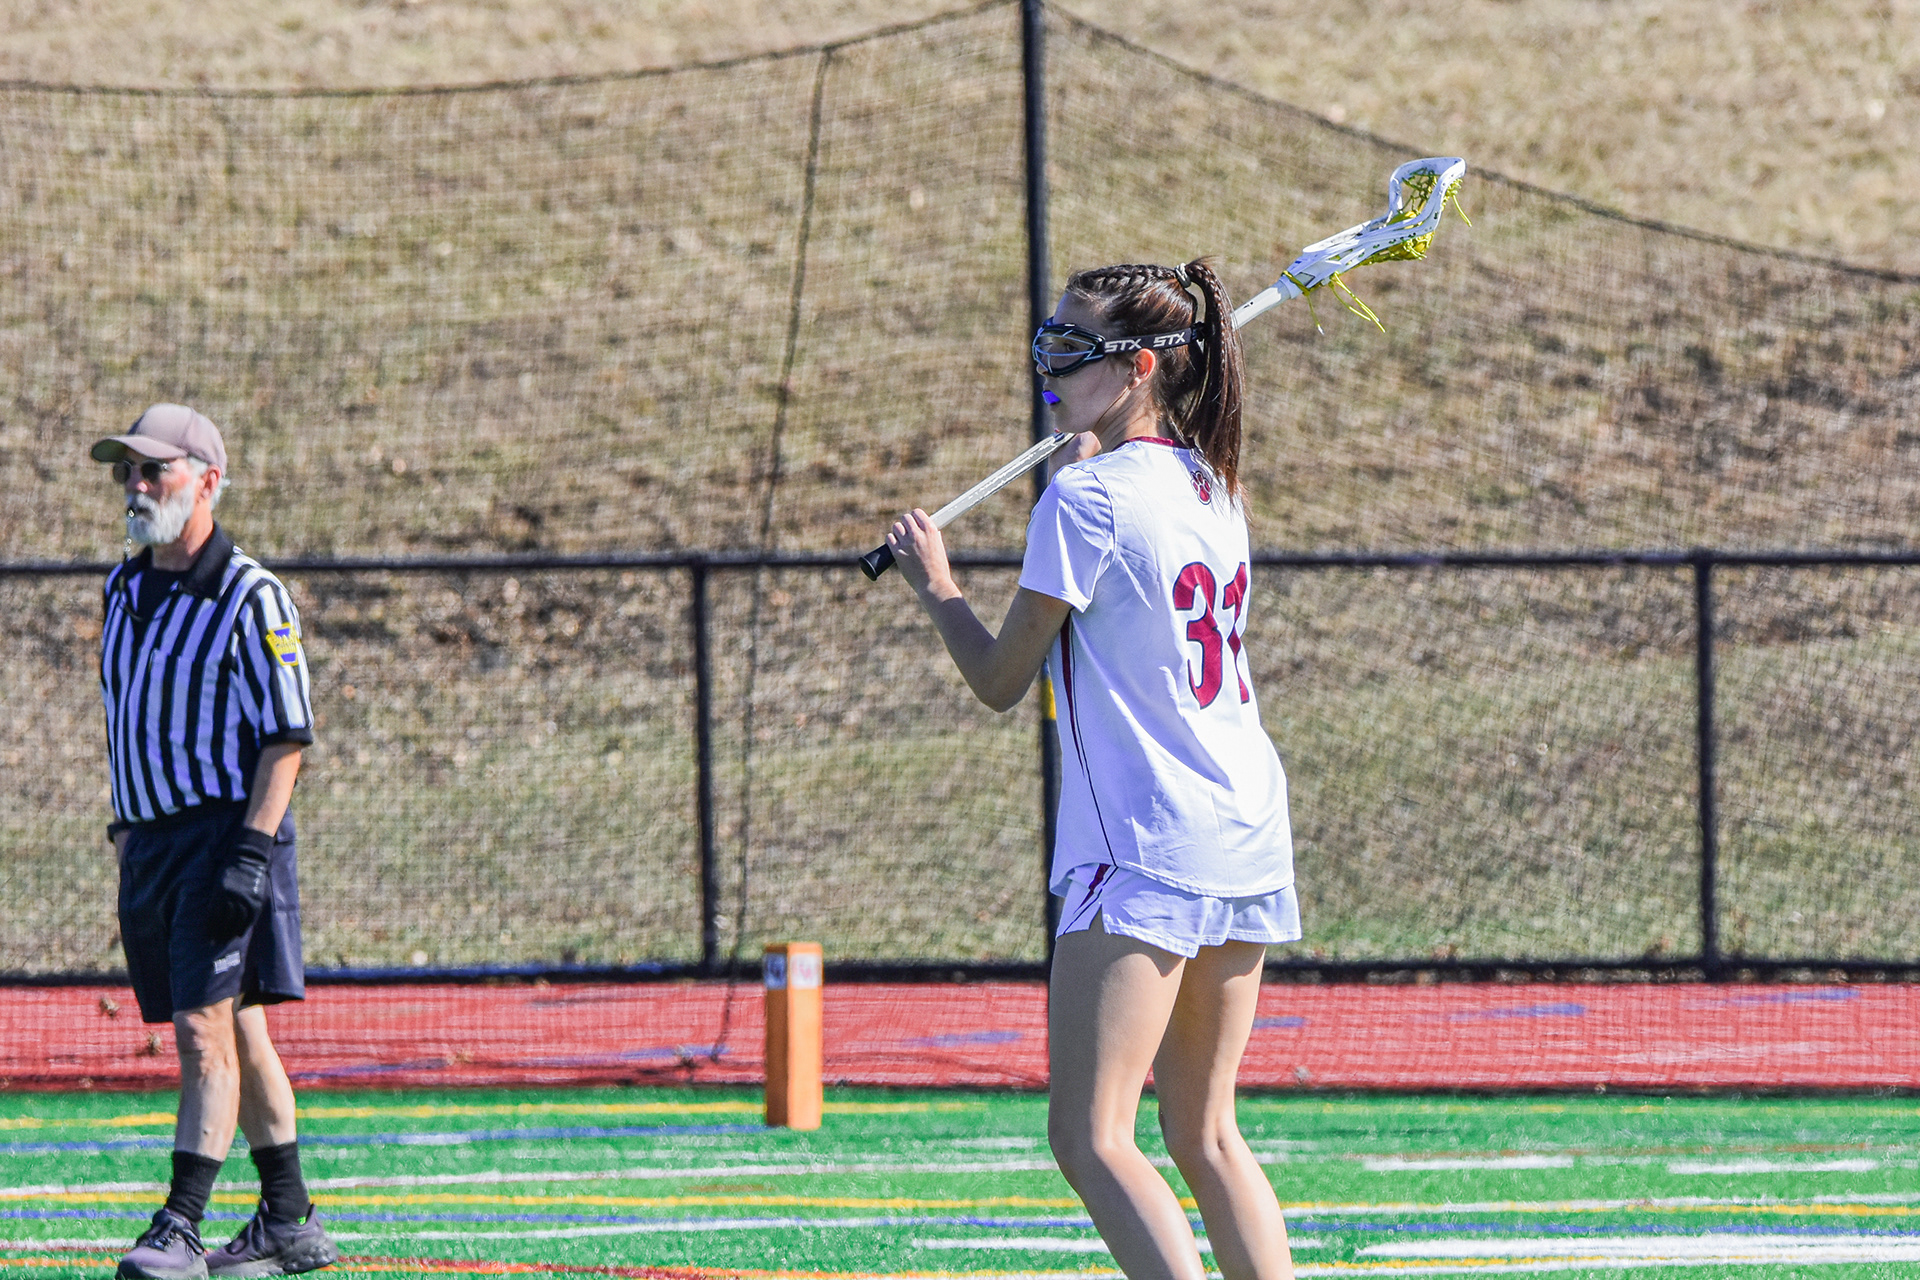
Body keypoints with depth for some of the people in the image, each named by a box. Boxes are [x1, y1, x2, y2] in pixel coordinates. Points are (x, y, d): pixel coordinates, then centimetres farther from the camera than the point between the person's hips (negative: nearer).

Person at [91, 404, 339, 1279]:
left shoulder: (251, 598, -10)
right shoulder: (126, 589, 14)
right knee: (237, 1038, 12)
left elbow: (286, 737, -13)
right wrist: (126, 833, 19)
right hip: (151, 838, 8)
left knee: (205, 1030, -14)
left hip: (224, 832, -8)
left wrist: (251, 853, -21)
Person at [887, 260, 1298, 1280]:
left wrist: (934, 584, 12)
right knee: (1204, 1137, 14)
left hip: (1145, 852, -9)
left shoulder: (1086, 497, -11)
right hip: (1248, 843, 9)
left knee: (1090, 1137, -10)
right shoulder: (1210, 489, 13)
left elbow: (1001, 680, -5)